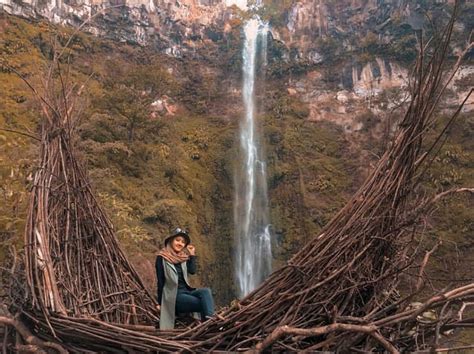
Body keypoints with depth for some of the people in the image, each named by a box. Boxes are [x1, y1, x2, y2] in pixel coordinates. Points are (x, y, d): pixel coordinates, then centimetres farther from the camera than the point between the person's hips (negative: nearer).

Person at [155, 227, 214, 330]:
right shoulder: (162, 258, -1)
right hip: (173, 295, -5)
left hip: (186, 291, 5)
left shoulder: (183, 258, 16)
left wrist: (192, 254, 6)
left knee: (206, 291, -26)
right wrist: (160, 303, -5)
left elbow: (192, 271, 2)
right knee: (204, 303, -25)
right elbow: (160, 281, -4)